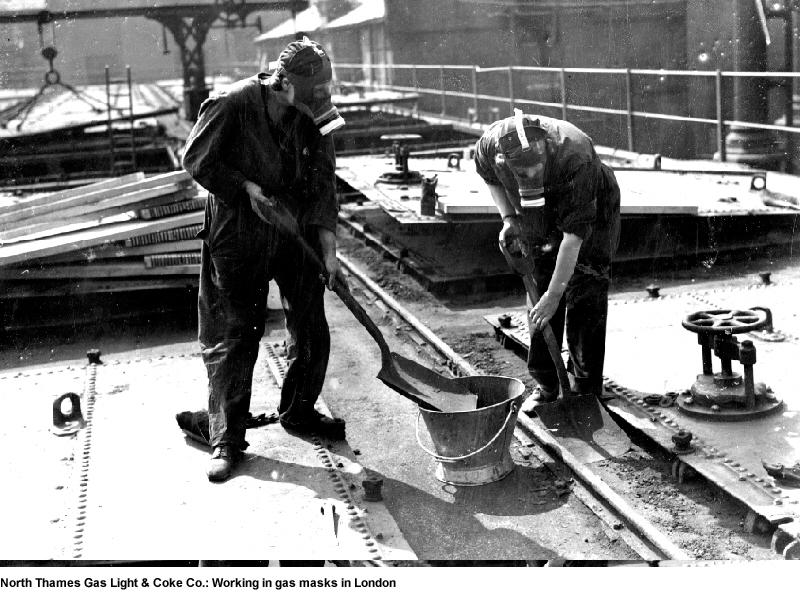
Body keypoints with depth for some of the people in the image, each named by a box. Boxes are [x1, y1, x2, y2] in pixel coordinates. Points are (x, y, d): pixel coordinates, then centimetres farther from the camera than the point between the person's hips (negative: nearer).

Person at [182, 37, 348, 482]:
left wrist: (329, 250, -10)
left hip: (296, 230, 5)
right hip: (238, 234, -4)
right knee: (233, 336, 1)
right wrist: (247, 189, -18)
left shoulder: (315, 116, -4)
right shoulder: (231, 105, -18)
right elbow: (196, 160, -8)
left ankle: (299, 412, 33)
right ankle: (227, 438, 13)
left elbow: (323, 183, -3)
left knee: (313, 330, 9)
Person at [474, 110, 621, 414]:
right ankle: (544, 387, 13)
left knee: (584, 302, -10)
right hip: (537, 222, 4)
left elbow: (574, 235, -38)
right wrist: (508, 219, -9)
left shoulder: (575, 157, -41)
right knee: (537, 297, 2)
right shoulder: (489, 145, -28)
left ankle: (587, 393, -1)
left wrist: (554, 294, -35)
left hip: (590, 213, -4)